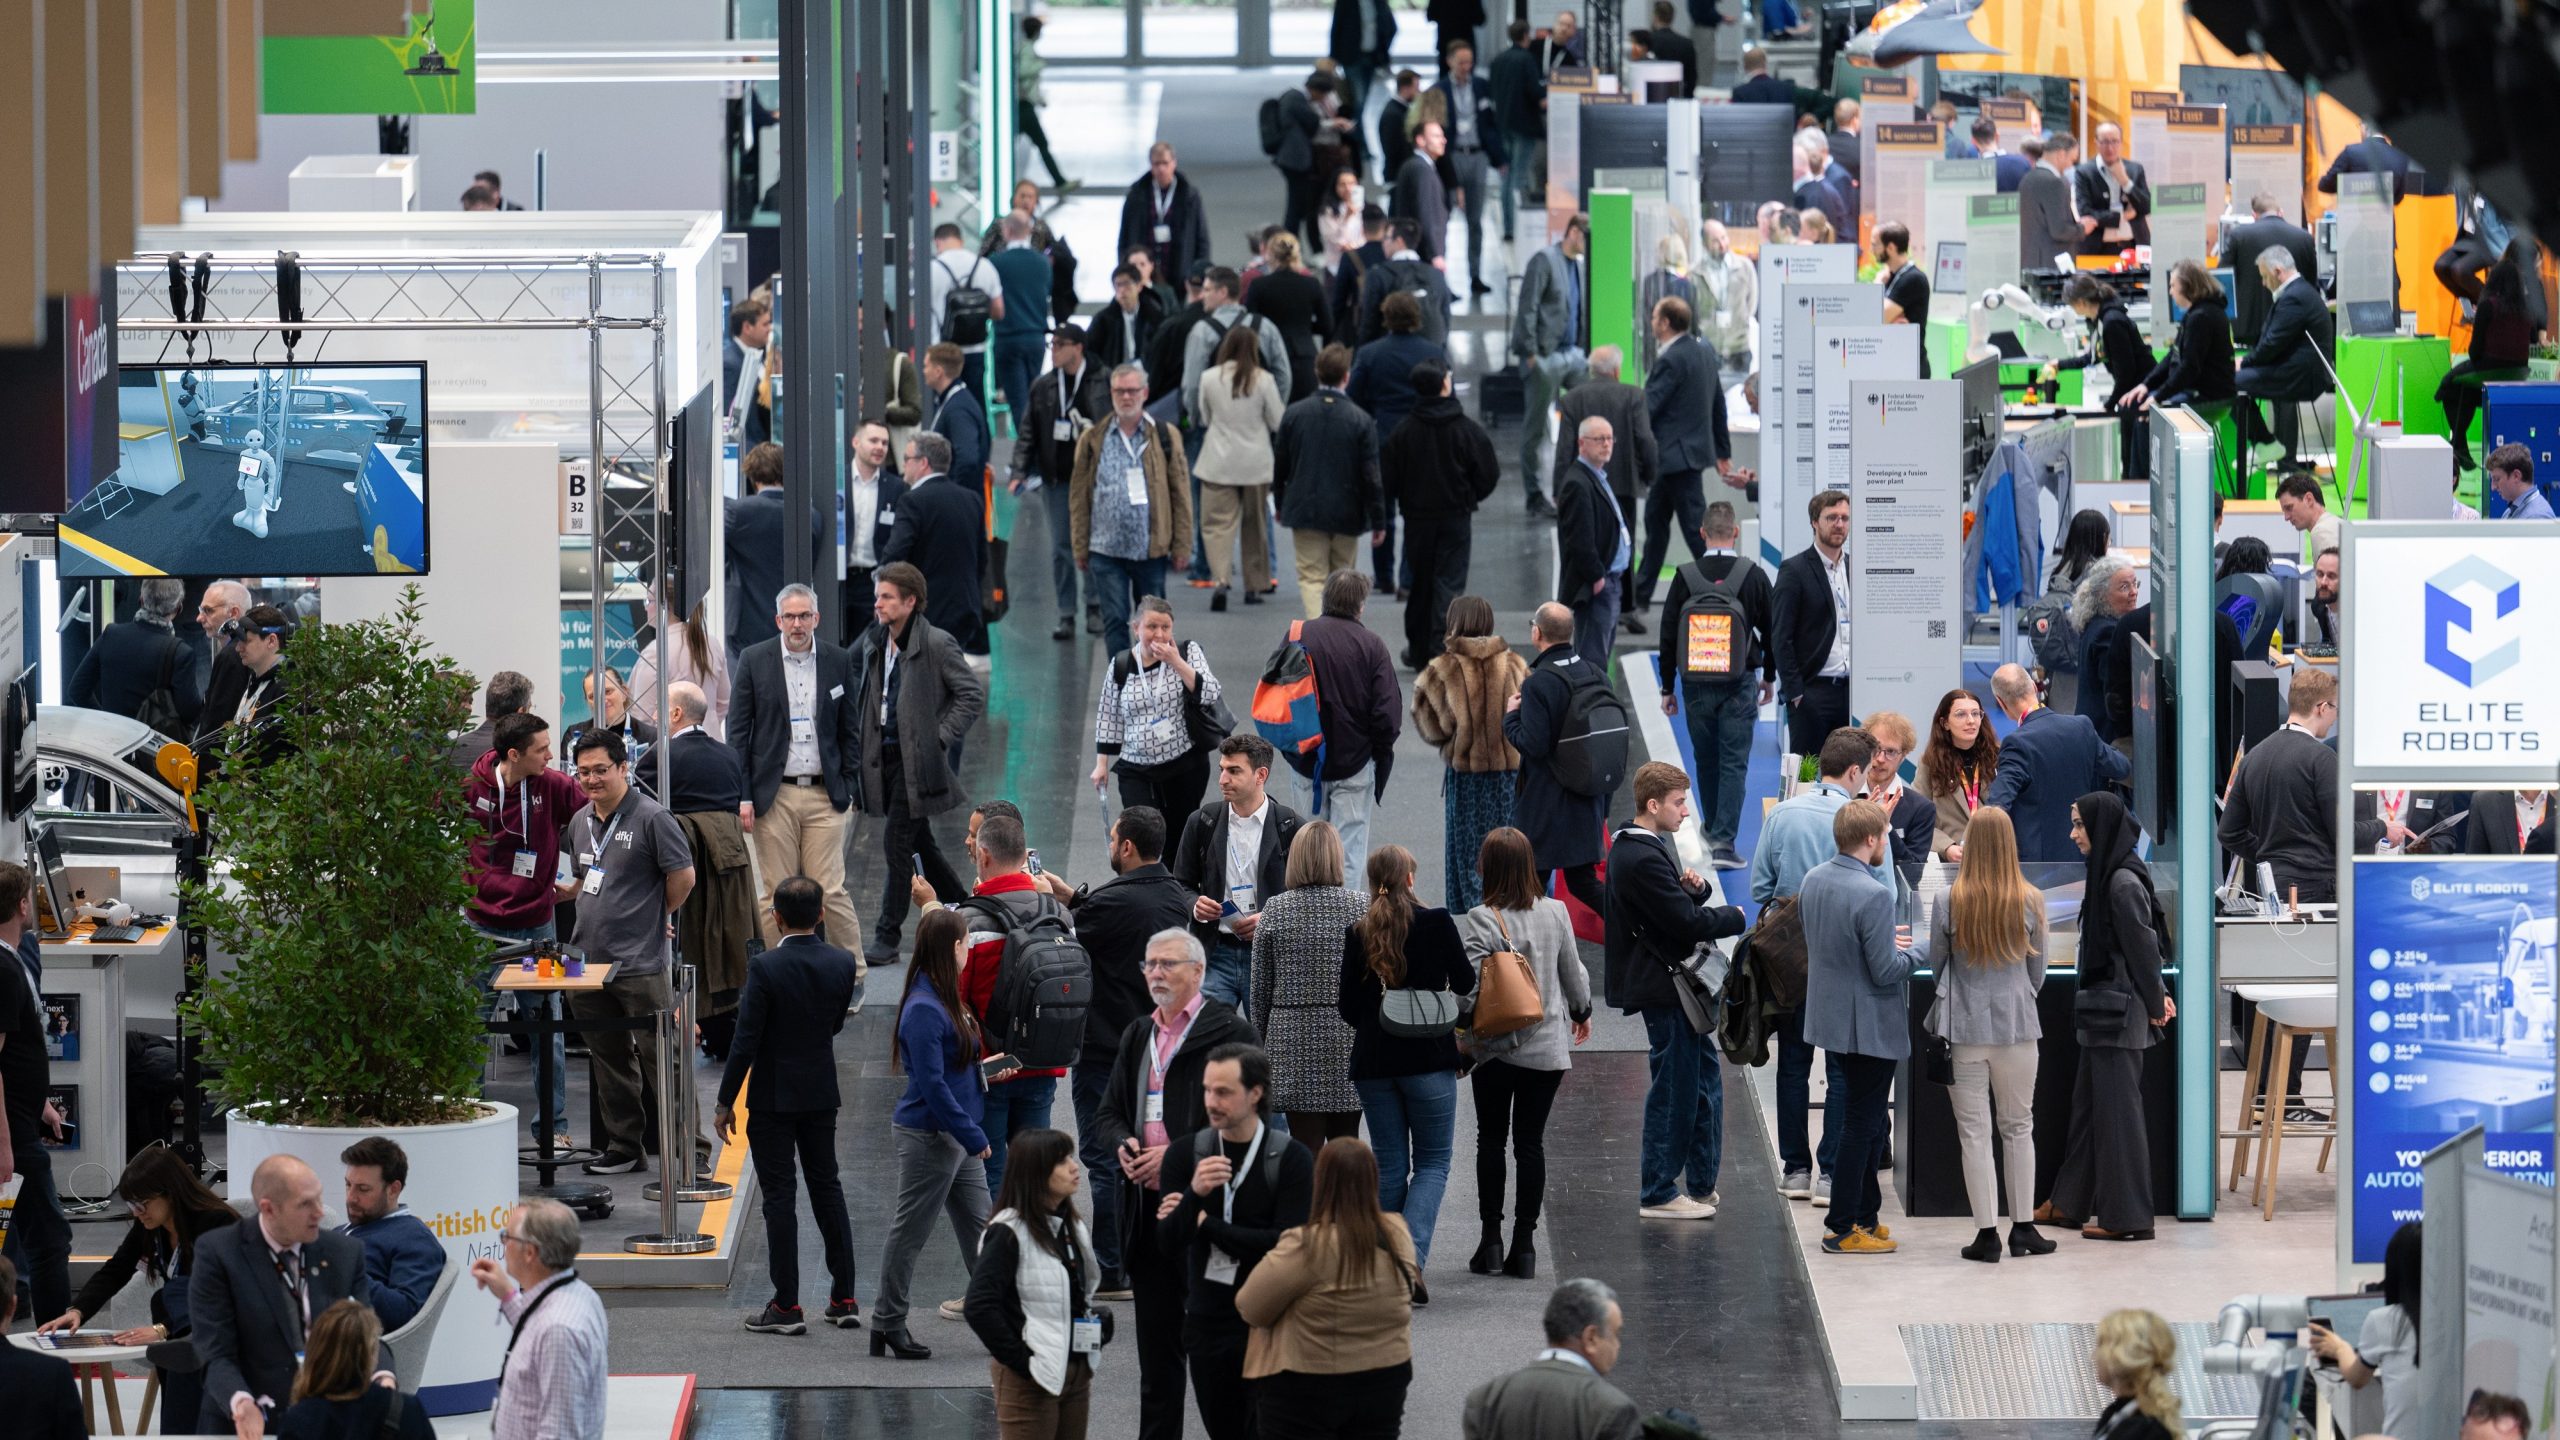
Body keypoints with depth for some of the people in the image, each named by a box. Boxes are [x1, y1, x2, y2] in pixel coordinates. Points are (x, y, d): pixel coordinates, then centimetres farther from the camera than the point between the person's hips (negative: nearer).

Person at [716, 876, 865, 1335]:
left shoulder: (766, 968, -19)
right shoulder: (843, 963, -5)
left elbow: (746, 1040, -16)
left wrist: (725, 1102, -8)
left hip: (773, 1097, -5)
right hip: (822, 1092, 5)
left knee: (779, 1197, 0)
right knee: (827, 1188, 15)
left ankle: (787, 1306, 1)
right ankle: (844, 1298, 17)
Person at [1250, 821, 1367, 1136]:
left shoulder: (1275, 910, -2)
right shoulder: (1359, 907, -3)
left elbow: (1260, 987, 3)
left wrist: (1259, 1039, 13)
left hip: (1293, 1038, 0)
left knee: (1306, 1144, 1)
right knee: (1346, 1146, 10)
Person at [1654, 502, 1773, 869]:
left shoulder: (1685, 577, -5)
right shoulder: (1753, 576, -5)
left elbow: (1668, 636, -1)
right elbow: (1771, 630, 3)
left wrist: (1668, 688, 7)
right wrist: (1769, 677, 19)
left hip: (1696, 684, 1)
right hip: (1739, 685, -1)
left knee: (1705, 760, 17)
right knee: (1734, 762, 0)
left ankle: (1712, 831, 32)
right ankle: (1724, 841, -9)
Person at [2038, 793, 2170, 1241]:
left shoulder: (2123, 881, -19)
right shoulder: (2109, 874, 11)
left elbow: (2143, 945, -17)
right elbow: (2142, 945, 16)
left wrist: (2154, 1004, -10)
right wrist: (2156, 996, 13)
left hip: (2118, 1013, -10)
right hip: (2104, 1008, 10)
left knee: (2116, 1107, -4)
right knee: (2088, 1102, 17)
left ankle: (2126, 1216, 2)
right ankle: (2069, 1203, 28)